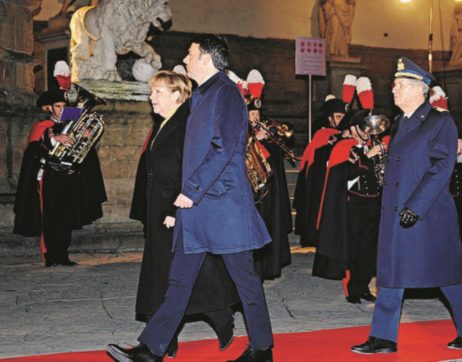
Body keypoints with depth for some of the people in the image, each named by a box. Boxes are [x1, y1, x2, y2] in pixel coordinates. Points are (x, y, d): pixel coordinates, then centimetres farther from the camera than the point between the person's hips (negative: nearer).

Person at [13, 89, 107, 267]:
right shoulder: (41, 127, 3)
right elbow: (33, 148, -14)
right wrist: (53, 139, -25)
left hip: (69, 179, 4)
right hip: (50, 178, -4)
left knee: (67, 219, 4)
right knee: (50, 218, -6)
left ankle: (63, 255, 10)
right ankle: (50, 257, -2)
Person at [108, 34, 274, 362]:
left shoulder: (226, 92, -11)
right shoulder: (201, 96, 18)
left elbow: (223, 148, -20)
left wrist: (192, 190, -19)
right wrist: (188, 192, 14)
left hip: (223, 203, -9)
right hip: (197, 205, 9)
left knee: (244, 277, 3)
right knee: (180, 278, 8)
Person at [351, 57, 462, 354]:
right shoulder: (400, 124, 14)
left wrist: (416, 206, -20)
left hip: (429, 215, -7)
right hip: (395, 213, 7)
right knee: (390, 274, 6)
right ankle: (383, 338, 12)